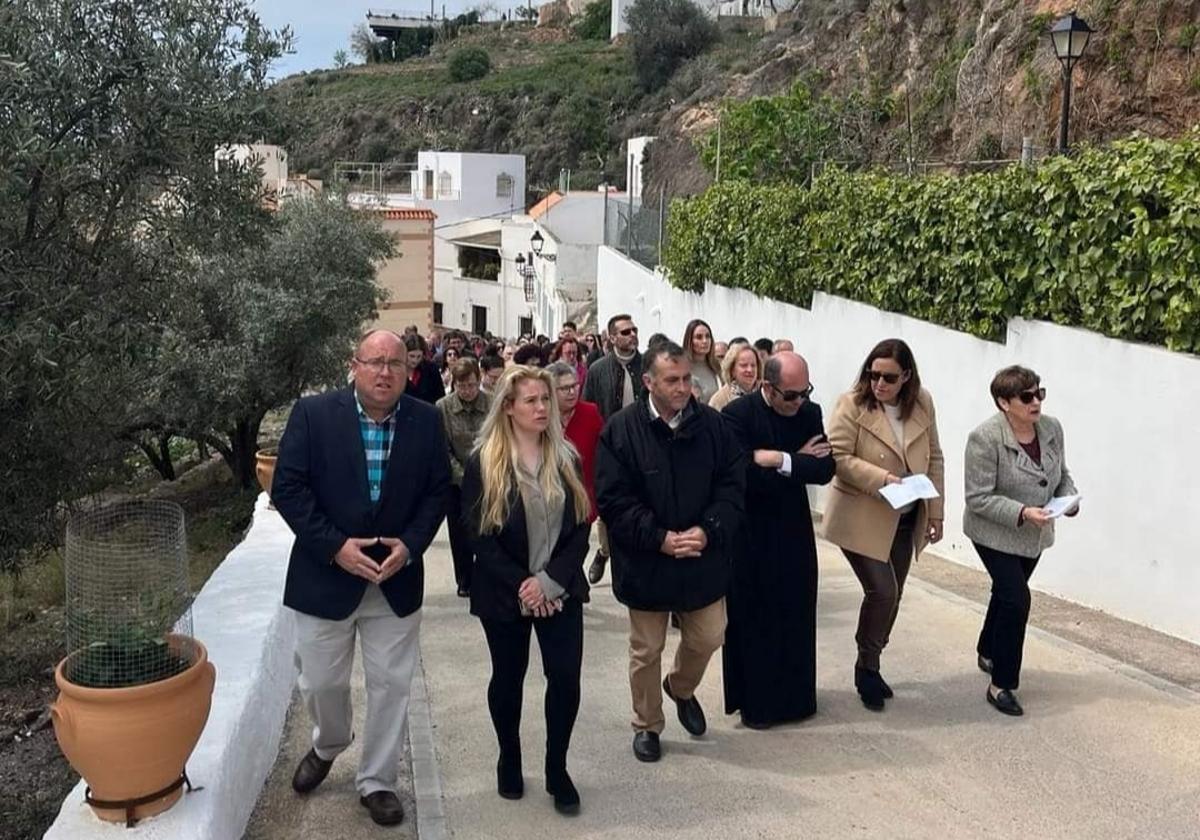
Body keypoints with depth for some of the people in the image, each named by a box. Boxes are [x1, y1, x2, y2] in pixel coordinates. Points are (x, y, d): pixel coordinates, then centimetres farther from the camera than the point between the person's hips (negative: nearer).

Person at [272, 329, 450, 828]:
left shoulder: (425, 421, -2)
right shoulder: (313, 413, -9)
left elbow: (437, 491, 2)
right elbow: (287, 488, -10)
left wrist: (409, 545, -13)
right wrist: (335, 546, -18)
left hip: (397, 578, 2)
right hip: (326, 575, -1)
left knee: (391, 684, 8)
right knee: (321, 681, 13)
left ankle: (377, 781, 26)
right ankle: (327, 747, 45)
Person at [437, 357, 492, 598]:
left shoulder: (493, 405, -7)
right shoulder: (443, 408, -5)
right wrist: (463, 476, -12)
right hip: (456, 481, 1)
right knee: (459, 533, 8)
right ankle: (465, 581, 23)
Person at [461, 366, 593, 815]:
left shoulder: (566, 458, 3)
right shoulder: (484, 463, -7)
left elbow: (581, 526, 0)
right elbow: (480, 535, -9)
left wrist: (550, 580, -12)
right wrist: (519, 585, -15)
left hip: (560, 590, 2)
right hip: (506, 594, -2)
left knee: (566, 677, -3)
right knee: (508, 677, 11)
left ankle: (557, 768, 16)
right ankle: (509, 760, 32)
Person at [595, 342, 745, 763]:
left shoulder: (713, 425, -3)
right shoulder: (621, 429, -12)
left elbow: (733, 486, -2)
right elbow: (613, 499, -14)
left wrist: (708, 530, -16)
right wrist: (659, 538, -21)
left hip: (702, 559, 3)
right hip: (645, 562, -3)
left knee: (708, 638, 16)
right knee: (646, 650, 12)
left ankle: (681, 689, 47)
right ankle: (647, 726, 32)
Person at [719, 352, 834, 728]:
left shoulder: (809, 413, 0)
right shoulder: (737, 414, -16)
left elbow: (825, 469, -9)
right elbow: (743, 474, -25)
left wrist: (780, 460, -21)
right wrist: (798, 463, -17)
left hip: (794, 531, 5)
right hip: (751, 534, -4)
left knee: (796, 617, 13)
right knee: (753, 620, 7)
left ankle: (794, 694, 30)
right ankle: (754, 701, 21)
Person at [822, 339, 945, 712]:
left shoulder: (922, 403, 0)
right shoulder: (851, 404, -13)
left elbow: (934, 459, 6)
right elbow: (839, 457, -17)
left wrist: (936, 512, 5)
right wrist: (882, 478, -28)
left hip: (905, 519, 5)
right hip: (862, 519, -5)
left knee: (892, 594, 12)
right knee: (882, 591, -11)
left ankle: (870, 666, 29)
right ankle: (867, 667, 10)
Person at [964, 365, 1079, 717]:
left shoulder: (1052, 428, -6)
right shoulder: (985, 438, -25)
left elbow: (1062, 474, 8)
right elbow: (978, 498, -24)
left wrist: (1069, 497, -12)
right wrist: (1022, 513, -33)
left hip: (1035, 535, 7)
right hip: (996, 535, -7)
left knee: (1007, 593, 23)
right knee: (1016, 599, -15)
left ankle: (988, 654, 48)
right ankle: (1001, 685, -2)